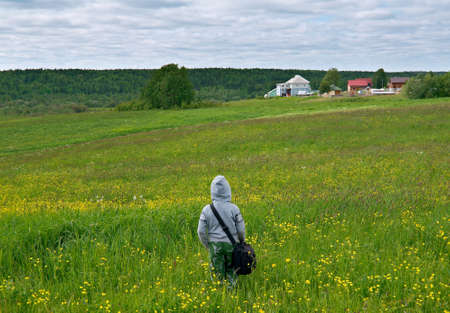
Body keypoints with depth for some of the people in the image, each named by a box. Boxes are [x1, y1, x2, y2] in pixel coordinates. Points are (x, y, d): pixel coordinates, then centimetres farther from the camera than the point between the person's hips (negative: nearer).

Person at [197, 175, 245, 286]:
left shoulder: (207, 209, -5)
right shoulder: (234, 208, -8)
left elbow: (201, 231, -3)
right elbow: (241, 230, -4)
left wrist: (207, 245, 11)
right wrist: (242, 241, 15)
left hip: (215, 245, 1)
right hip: (231, 245, -1)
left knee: (218, 277, 7)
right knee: (232, 274, 11)